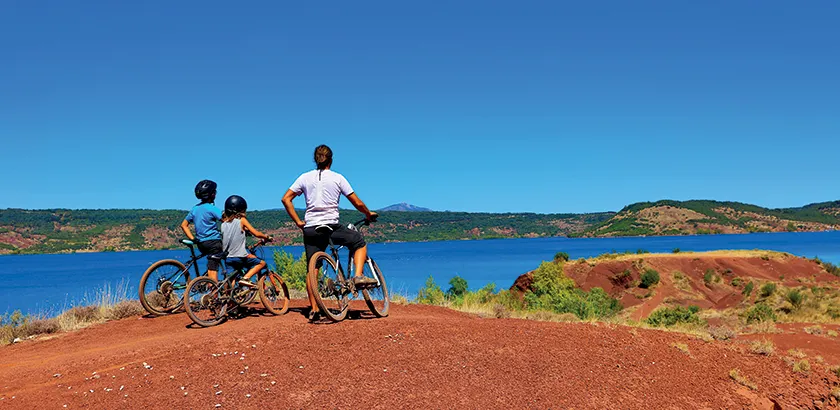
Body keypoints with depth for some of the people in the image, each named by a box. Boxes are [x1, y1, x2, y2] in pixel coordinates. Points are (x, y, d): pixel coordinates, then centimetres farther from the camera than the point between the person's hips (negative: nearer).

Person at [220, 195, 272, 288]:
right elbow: (256, 233, -7)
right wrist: (267, 237, 10)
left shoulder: (224, 222, 8)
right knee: (261, 263, 8)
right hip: (239, 256, -6)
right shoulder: (241, 220, -5)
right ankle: (245, 278, -9)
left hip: (227, 258, 6)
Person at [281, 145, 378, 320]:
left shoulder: (305, 177, 8)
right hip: (332, 226, -3)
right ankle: (358, 276, 0)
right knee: (360, 242, 20)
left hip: (310, 229, 3)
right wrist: (369, 214, 19)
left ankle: (313, 309, 7)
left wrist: (298, 221, 8)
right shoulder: (338, 178, 2)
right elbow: (358, 203, 1)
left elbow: (286, 199, 3)